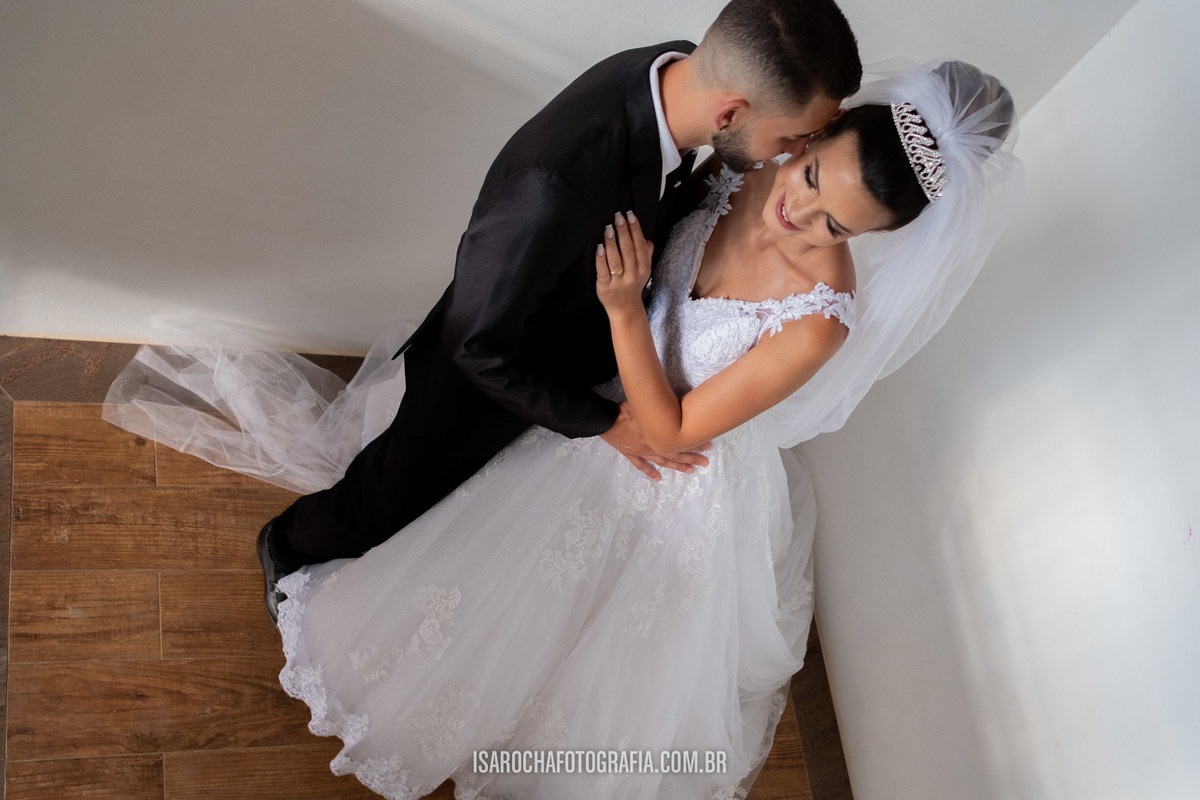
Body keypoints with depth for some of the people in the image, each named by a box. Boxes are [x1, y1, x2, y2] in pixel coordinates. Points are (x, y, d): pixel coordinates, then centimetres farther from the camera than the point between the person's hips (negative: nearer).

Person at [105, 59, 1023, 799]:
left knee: (634, 644, 23)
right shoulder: (752, 169, -23)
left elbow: (672, 428, -29)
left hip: (679, 477, -4)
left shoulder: (819, 320, -37)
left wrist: (623, 306, -38)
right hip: (602, 404, 5)